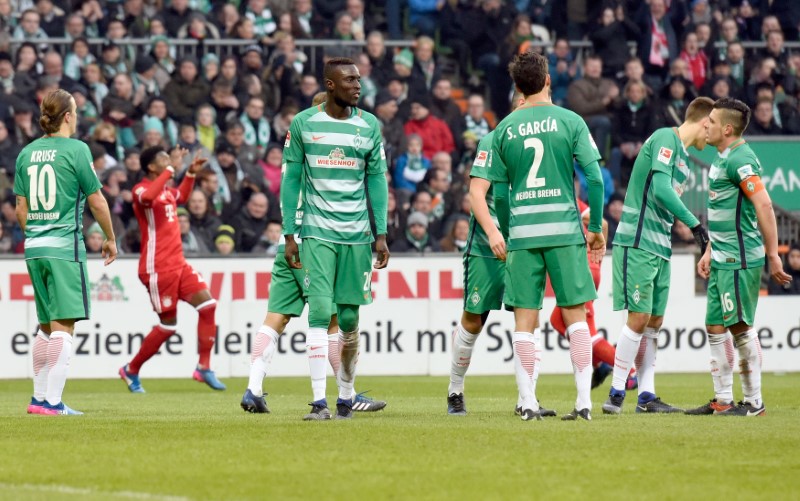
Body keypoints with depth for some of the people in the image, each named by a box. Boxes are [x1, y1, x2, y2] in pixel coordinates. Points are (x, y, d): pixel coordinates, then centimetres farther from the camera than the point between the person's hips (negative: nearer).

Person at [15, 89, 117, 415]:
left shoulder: (27, 153, 9)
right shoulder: (75, 149, -8)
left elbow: (21, 209, 12)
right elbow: (97, 201, -5)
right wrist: (110, 239, 8)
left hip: (34, 249, 7)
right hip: (65, 247, -7)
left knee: (47, 326, 16)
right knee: (63, 325, -6)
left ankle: (39, 398, 17)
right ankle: (53, 402, -11)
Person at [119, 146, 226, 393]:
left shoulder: (167, 190, 14)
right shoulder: (141, 189, -11)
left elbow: (182, 197, 39)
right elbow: (148, 197, -38)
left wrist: (191, 173, 25)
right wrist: (171, 169, -34)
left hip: (178, 264, 8)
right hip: (157, 268, -8)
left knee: (207, 304, -5)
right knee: (168, 325, -5)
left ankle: (204, 368, 0)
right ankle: (131, 370, 13)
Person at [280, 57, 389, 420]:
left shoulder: (369, 126, 6)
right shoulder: (303, 124, 0)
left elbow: (377, 181, 9)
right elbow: (291, 180, 4)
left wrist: (381, 235, 3)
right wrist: (289, 235, 0)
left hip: (356, 235, 2)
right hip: (317, 233, -2)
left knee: (349, 318, 5)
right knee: (320, 311, -13)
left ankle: (346, 395, 21)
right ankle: (319, 400, -13)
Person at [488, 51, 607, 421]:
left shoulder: (504, 128, 5)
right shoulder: (570, 121, 0)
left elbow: (499, 188, 8)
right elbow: (594, 178, -5)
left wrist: (499, 235, 19)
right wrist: (596, 229, 5)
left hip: (521, 234, 1)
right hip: (565, 230, -1)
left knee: (524, 319, 4)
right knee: (575, 314, 4)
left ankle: (528, 403, 0)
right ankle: (584, 401, -2)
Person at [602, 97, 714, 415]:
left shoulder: (682, 153, 20)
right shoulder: (666, 138, -9)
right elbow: (661, 189, -21)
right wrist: (695, 225, -20)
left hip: (660, 248, 10)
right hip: (638, 243, -10)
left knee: (654, 321, 8)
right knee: (639, 318, -10)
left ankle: (646, 396, 11)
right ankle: (616, 393, -5)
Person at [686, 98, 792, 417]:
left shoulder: (740, 159, -16)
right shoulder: (721, 159, 16)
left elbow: (764, 205, -23)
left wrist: (773, 255, -24)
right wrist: (709, 252, 24)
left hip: (740, 260, -10)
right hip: (722, 260, 10)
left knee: (741, 328, -6)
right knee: (715, 327, 11)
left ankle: (754, 402, 1)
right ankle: (722, 401, 17)